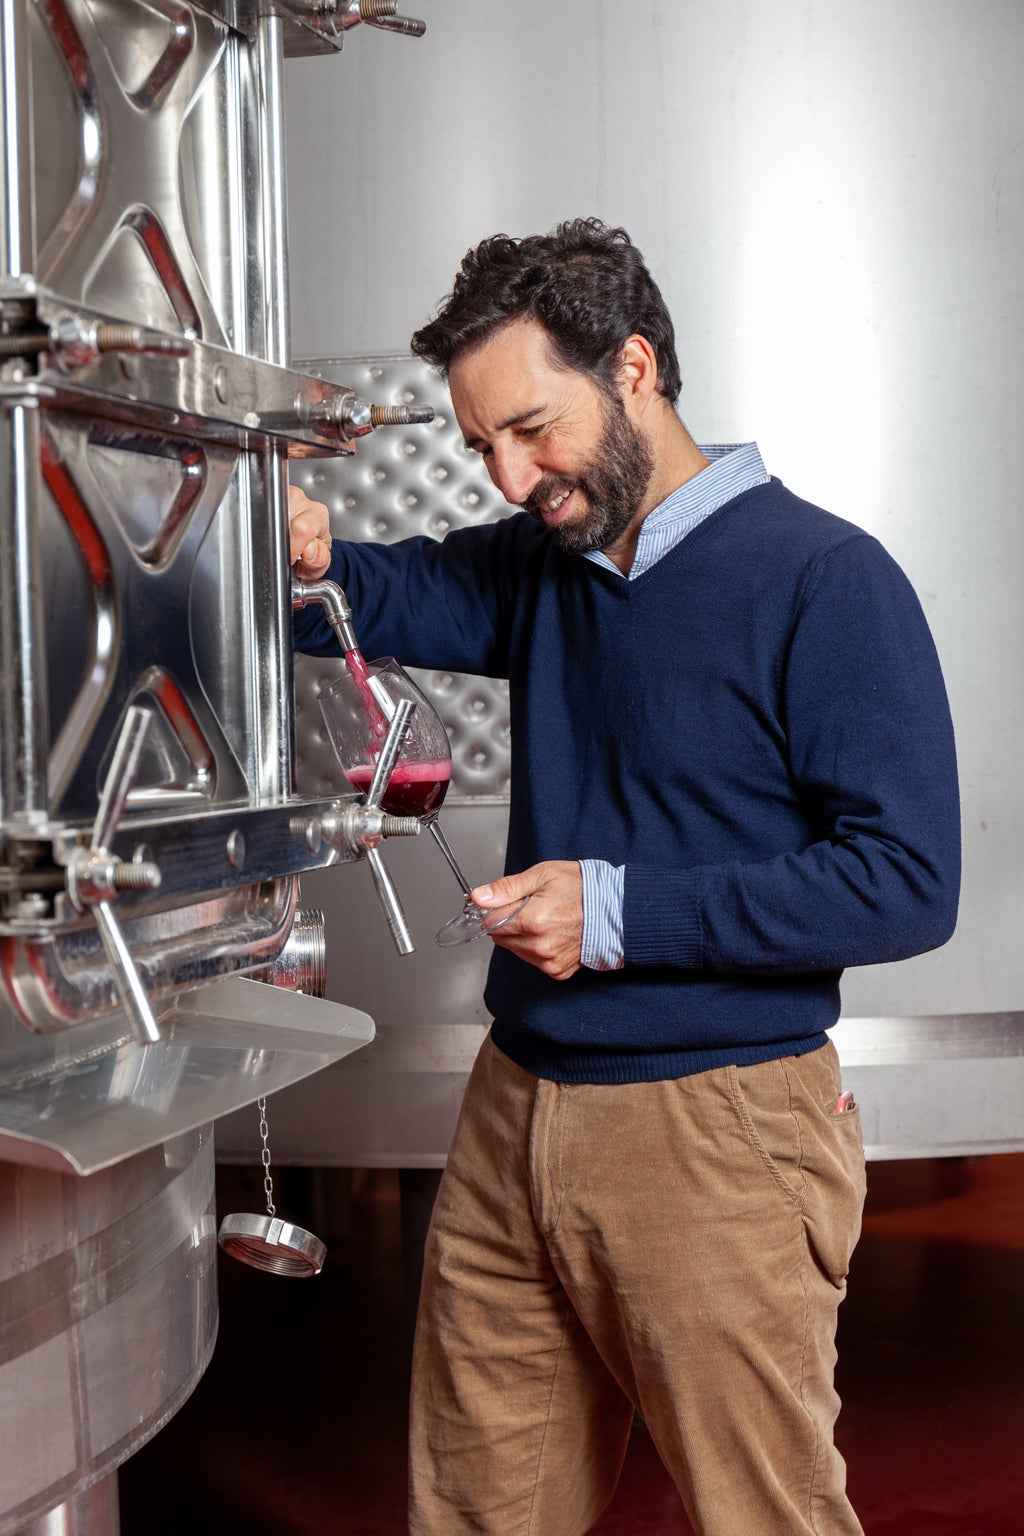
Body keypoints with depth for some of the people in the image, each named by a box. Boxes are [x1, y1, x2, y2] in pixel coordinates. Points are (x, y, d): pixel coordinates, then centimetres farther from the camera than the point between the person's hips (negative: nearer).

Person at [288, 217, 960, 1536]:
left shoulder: (823, 580, -12)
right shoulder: (542, 564, 10)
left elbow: (908, 882, -17)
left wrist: (623, 911, -19)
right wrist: (304, 559, -11)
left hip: (715, 1130, -6)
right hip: (513, 1108, 7)